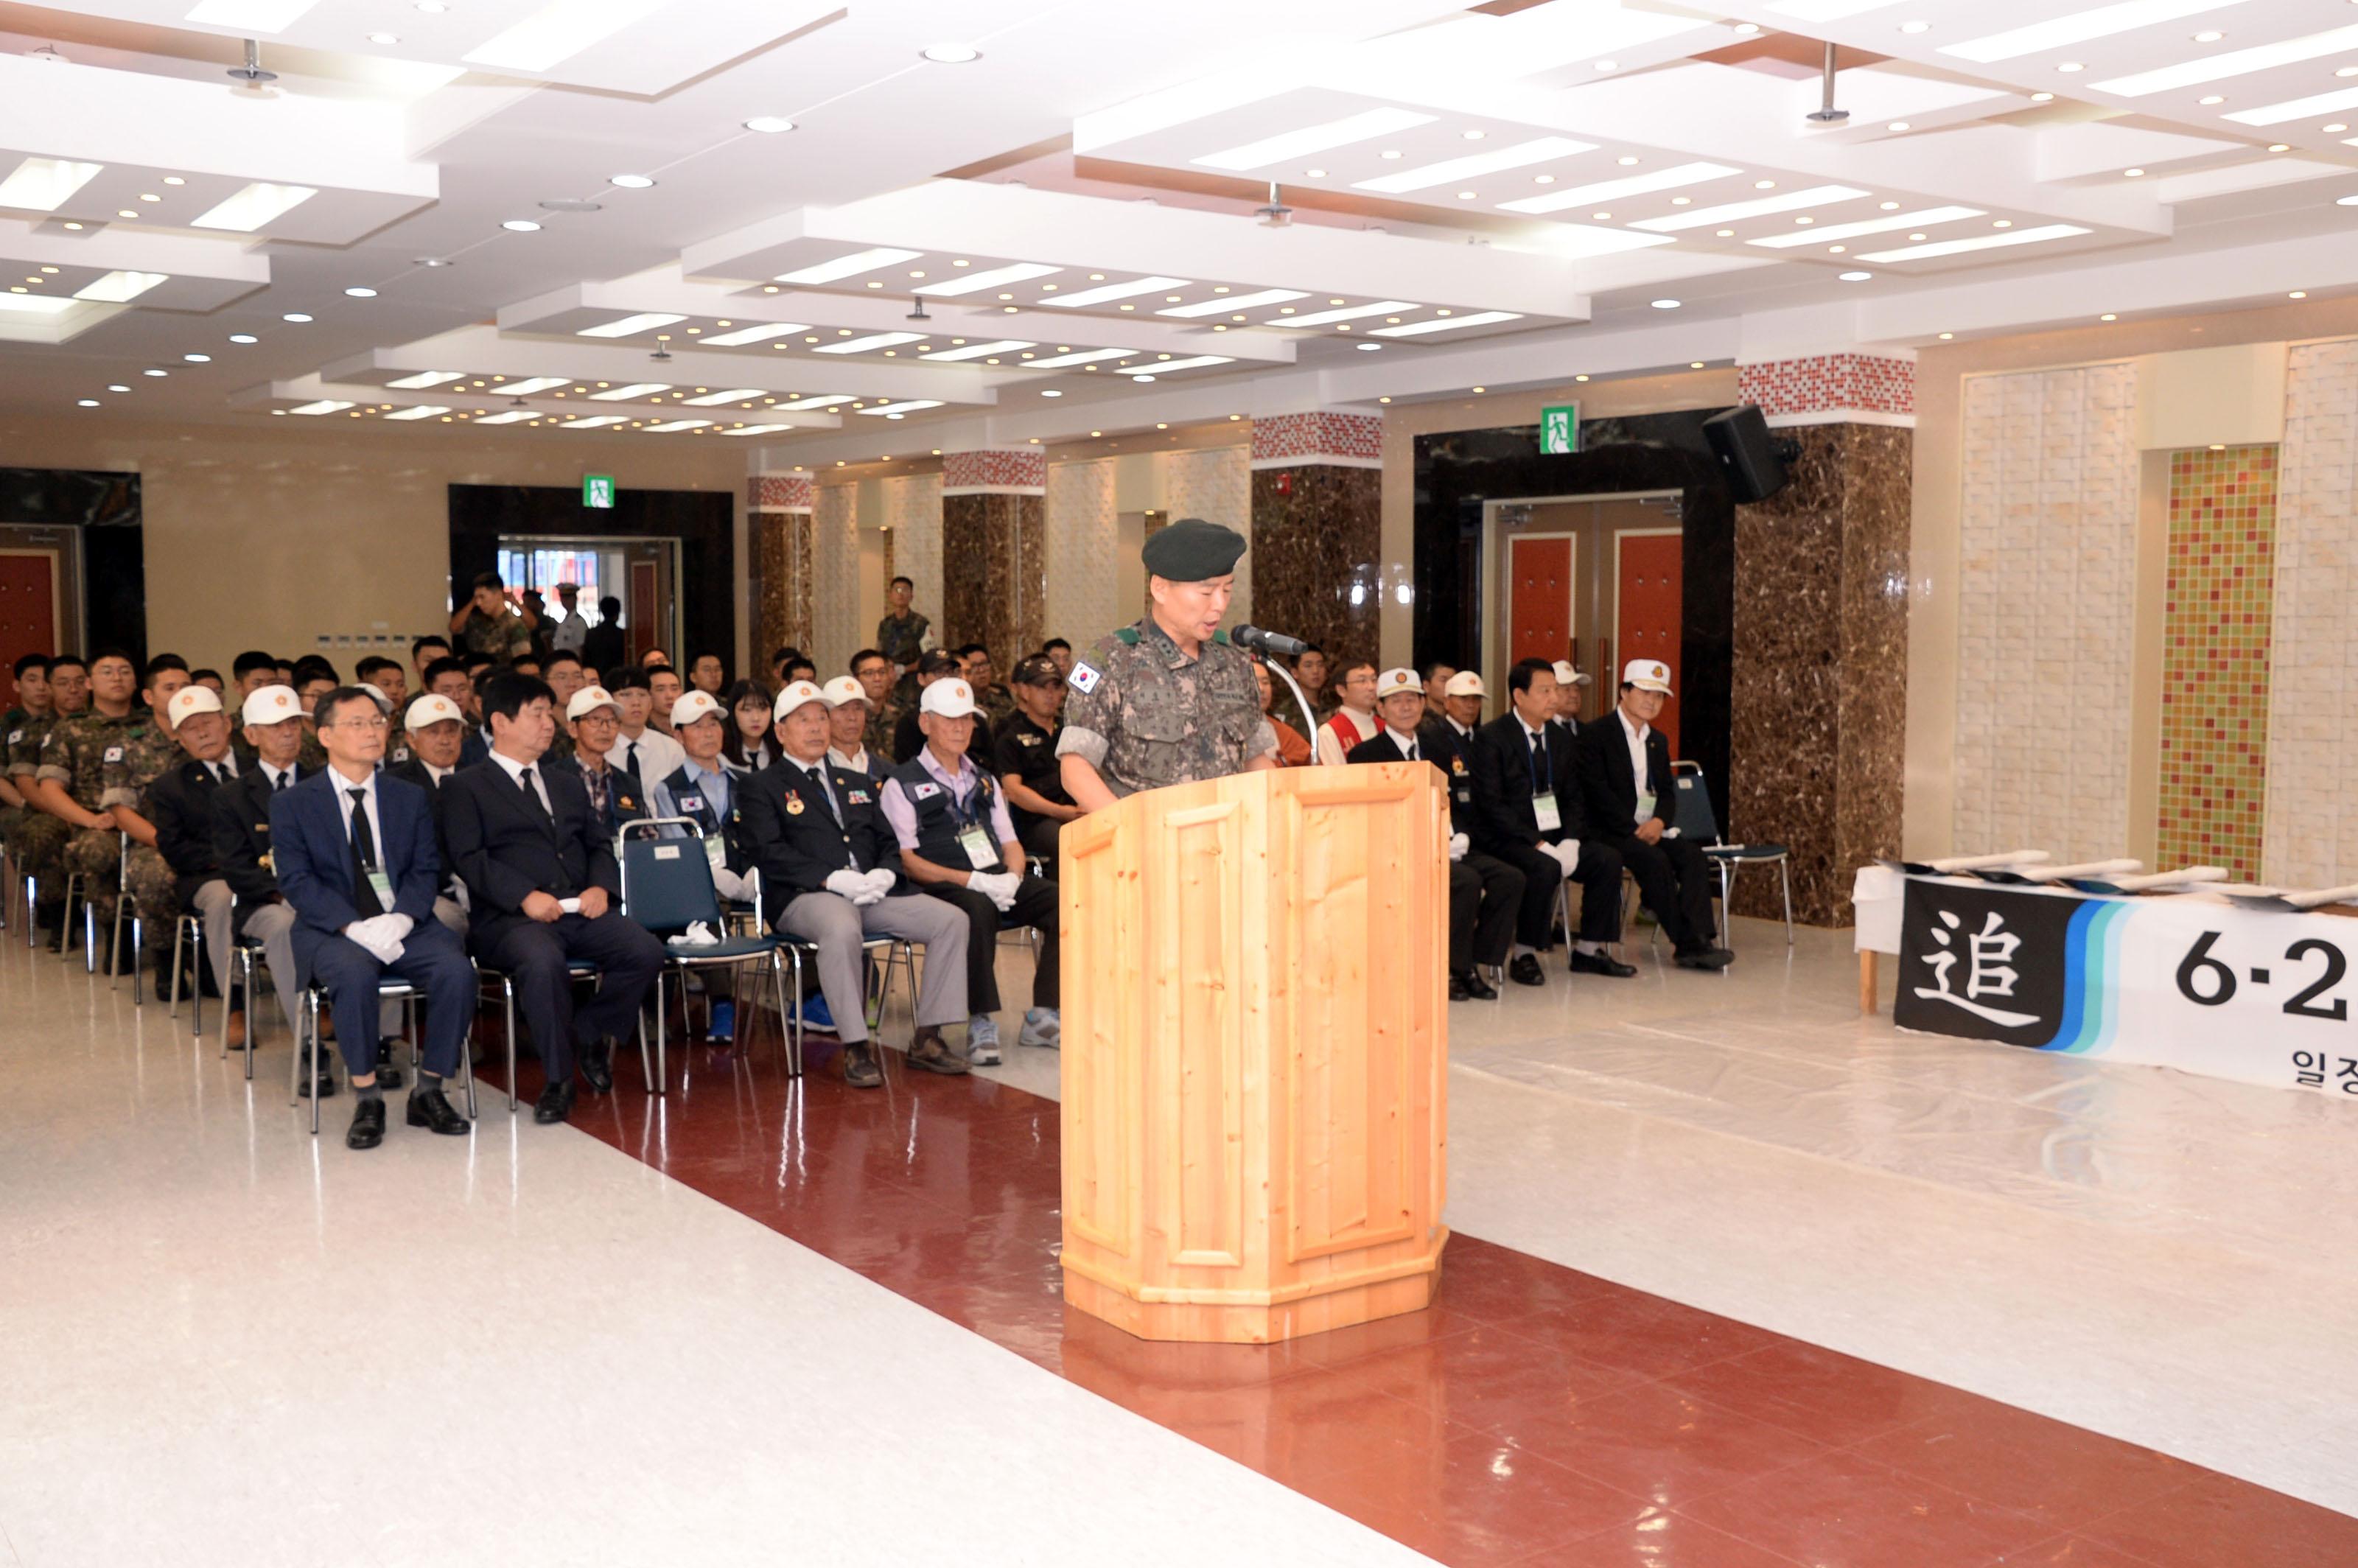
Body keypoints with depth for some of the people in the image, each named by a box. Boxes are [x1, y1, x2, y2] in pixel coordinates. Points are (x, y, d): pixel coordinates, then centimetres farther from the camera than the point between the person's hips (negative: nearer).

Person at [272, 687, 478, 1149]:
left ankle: (428, 1091, -12)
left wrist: (401, 919, -15)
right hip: (332, 932, -2)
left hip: (404, 925, 3)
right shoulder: (291, 805, 6)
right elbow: (296, 881, -4)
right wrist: (354, 927, -20)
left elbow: (426, 871, 7)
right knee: (355, 974, -37)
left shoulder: (411, 799, 15)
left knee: (457, 969, -28)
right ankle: (367, 1098, -20)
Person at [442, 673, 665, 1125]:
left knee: (646, 952, -23)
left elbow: (598, 845, 24)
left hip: (582, 910, 5)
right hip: (509, 918, -5)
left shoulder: (568, 783, 28)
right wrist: (525, 896, -19)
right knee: (543, 963, -38)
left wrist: (600, 887, 1)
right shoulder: (468, 787, 8)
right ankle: (559, 1078, -18)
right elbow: (469, 858, -5)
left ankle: (589, 1033, 4)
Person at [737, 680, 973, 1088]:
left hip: (872, 893, 6)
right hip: (805, 898, -5)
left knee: (951, 920, -15)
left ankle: (927, 1039, -11)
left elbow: (890, 842, 21)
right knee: (842, 930, -40)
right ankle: (855, 1049, -31)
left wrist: (884, 874, -4)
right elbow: (769, 852, -6)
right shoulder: (763, 787, 10)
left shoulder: (858, 784, 28)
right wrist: (834, 878, -17)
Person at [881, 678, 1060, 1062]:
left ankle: (1042, 1016, -15)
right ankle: (982, 1023, -31)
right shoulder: (902, 784, 5)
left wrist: (1012, 877, -3)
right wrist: (970, 880, -17)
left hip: (996, 883, 6)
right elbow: (906, 860, -6)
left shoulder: (984, 781, 25)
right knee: (978, 908, -39)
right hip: (943, 888, -6)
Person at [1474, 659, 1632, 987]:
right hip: (1506, 839, -7)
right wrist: (1537, 843, -22)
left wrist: (1570, 841, -7)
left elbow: (1573, 797, 13)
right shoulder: (1492, 737, -8)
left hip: (1553, 835, 7)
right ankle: (1524, 957, -17)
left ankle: (1588, 950, -1)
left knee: (1608, 859, -13)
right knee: (1545, 867, -34)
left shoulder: (1560, 738, 14)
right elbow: (1490, 804, -15)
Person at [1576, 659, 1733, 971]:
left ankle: (1697, 941, -28)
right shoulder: (1596, 735, -4)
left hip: (1650, 828, 7)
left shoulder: (1658, 741, 19)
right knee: (1656, 860, -31)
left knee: (1693, 856, -20)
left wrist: (1659, 821, -8)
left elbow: (1667, 792, 16)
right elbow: (1597, 791, -13)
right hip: (1613, 830, -6)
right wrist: (1634, 830, -18)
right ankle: (1686, 942, -24)